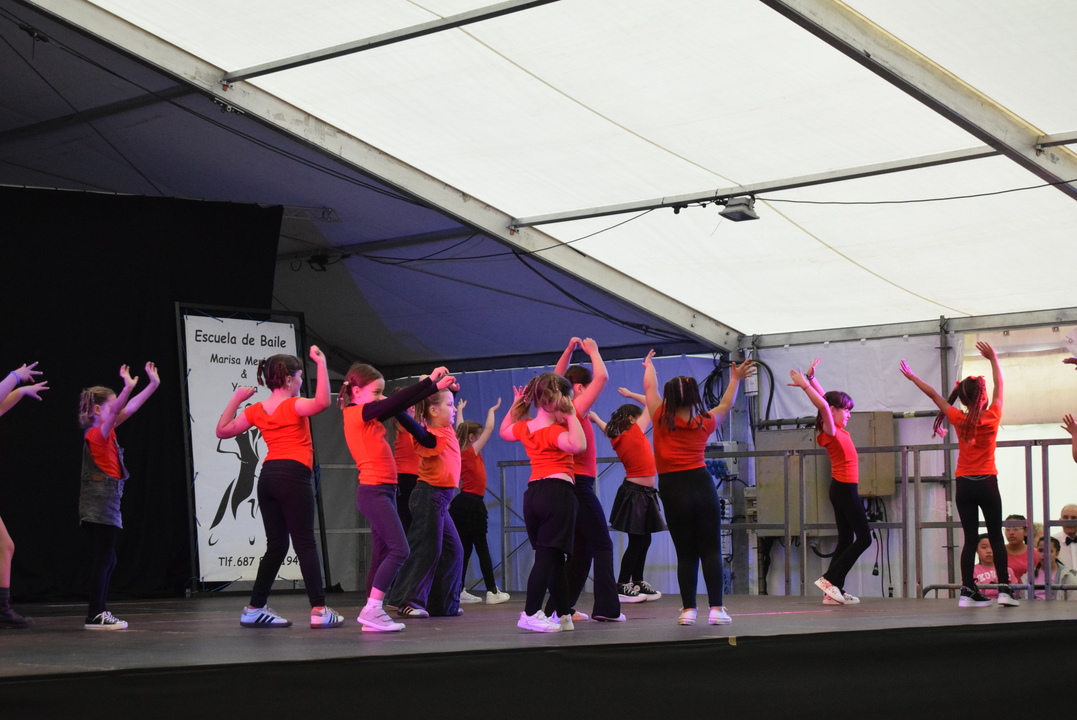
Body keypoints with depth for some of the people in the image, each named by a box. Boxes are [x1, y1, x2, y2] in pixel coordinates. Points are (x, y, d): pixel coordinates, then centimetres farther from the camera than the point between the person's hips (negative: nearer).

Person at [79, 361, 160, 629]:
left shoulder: (107, 432, 13)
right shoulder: (96, 433, -12)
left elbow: (129, 408, 18)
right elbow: (115, 412, -30)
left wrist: (153, 384, 18)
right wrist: (128, 387, -42)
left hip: (107, 504, 10)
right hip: (99, 505, -10)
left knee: (105, 560, 11)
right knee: (103, 559, -8)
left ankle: (99, 613, 15)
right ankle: (96, 615, -7)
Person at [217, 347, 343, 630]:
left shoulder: (256, 410, 11)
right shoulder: (293, 405, -7)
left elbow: (222, 430, 19)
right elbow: (322, 402, -27)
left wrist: (235, 400, 24)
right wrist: (322, 365, -21)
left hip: (268, 476, 7)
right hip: (293, 475, -7)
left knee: (276, 544, 12)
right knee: (305, 543, -6)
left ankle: (255, 609, 12)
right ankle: (319, 611, -10)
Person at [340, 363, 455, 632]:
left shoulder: (368, 416, 16)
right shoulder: (356, 413, -9)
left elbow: (399, 407, 18)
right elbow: (397, 402, -16)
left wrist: (435, 386, 12)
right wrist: (430, 380, -10)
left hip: (383, 491, 10)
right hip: (373, 491, -10)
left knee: (383, 555, 8)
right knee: (399, 550, -16)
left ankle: (373, 614, 8)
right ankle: (371, 610, -16)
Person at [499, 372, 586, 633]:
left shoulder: (524, 427, 12)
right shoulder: (554, 431, -12)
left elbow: (504, 432, 34)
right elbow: (578, 445, -31)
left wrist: (515, 406, 32)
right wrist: (571, 416, -20)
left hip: (533, 493, 9)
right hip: (558, 491, -8)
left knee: (552, 556, 14)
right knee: (548, 556, -9)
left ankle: (563, 615, 19)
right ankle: (531, 614, -14)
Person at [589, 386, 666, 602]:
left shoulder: (619, 439, 8)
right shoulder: (635, 432, -12)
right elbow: (651, 404, -5)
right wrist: (630, 394, 7)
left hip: (643, 495, 9)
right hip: (636, 494, -9)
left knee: (643, 540, 13)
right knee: (636, 542, -6)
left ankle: (637, 583, 21)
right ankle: (622, 587, -3)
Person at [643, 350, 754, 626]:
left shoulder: (662, 419, -3)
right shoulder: (705, 422, 2)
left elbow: (649, 388, 14)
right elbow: (726, 404, 22)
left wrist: (649, 365, 32)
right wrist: (735, 378, 37)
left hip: (673, 491, 0)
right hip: (701, 484, 0)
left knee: (686, 553, 6)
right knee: (711, 550, 2)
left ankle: (688, 609, 4)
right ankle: (716, 608, -3)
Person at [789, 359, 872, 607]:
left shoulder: (837, 429, 11)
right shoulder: (831, 430, -13)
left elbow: (825, 399, 20)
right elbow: (823, 404, -30)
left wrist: (810, 378, 15)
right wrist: (806, 384, -28)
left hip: (842, 488, 9)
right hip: (845, 488, -9)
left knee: (846, 539, 7)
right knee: (863, 538, -6)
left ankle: (834, 591, 4)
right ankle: (830, 579, -9)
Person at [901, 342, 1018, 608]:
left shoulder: (959, 419, -3)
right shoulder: (992, 417, -7)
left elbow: (935, 396, 7)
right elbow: (999, 386, 5)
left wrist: (912, 377, 18)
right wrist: (993, 359, 16)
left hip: (964, 486, 2)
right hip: (987, 484, -2)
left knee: (970, 538, 3)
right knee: (996, 538, 4)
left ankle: (968, 591, -3)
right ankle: (1005, 590, -2)